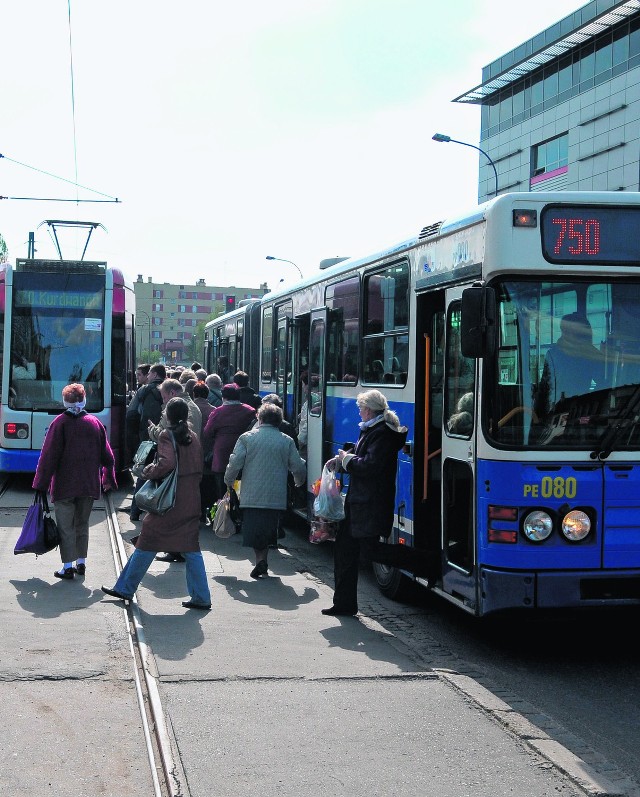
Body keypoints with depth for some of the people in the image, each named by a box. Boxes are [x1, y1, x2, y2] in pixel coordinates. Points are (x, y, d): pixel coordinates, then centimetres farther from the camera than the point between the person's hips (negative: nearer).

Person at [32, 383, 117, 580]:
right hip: (89, 485, 4)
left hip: (64, 486, -4)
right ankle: (81, 563, 18)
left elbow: (48, 456, -11)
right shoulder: (95, 423, 4)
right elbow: (107, 455, 9)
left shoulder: (60, 423, -9)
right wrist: (109, 479, 21)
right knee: (82, 524, 16)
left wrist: (41, 484, -6)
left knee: (65, 526, 1)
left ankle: (67, 567, -1)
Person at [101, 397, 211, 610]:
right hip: (191, 502, 6)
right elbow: (198, 468, 12)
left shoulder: (167, 435, -10)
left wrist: (149, 471, -9)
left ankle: (125, 588, 14)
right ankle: (201, 597, 4)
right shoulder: (193, 436, 9)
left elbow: (166, 463, -24)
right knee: (191, 548, 8)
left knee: (147, 544, 4)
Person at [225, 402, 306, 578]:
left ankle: (260, 559, -9)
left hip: (252, 496, -1)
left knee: (253, 530, 5)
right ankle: (263, 560, 7)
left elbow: (235, 464, -4)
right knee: (269, 529, 13)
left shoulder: (246, 438, 0)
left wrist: (229, 482, 13)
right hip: (277, 497, 1)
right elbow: (299, 468, 5)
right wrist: (299, 482, 27)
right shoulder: (287, 441, 3)